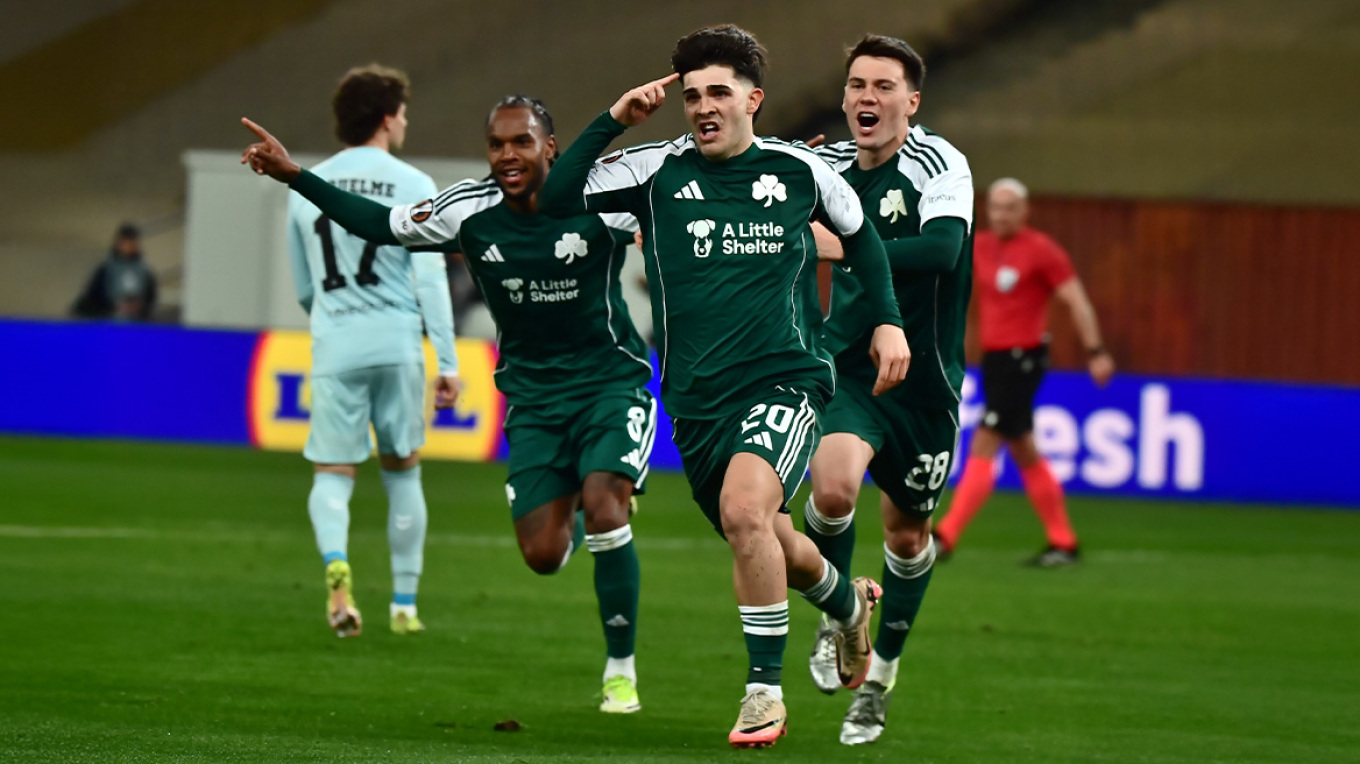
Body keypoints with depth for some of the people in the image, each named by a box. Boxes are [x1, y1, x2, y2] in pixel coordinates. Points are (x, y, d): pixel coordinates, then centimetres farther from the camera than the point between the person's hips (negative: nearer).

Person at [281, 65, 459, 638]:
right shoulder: (412, 187, -1)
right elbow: (431, 280, -7)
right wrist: (448, 363, -6)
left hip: (334, 348, 1)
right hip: (397, 344, -1)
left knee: (333, 473, 3)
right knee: (401, 472, 13)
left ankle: (336, 568, -27)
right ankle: (404, 605, 16)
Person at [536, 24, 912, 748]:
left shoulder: (799, 169, 4)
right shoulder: (656, 170, 2)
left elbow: (859, 231, 21)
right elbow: (557, 199, -7)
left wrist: (888, 320, 14)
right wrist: (614, 120, -10)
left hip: (784, 381, -3)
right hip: (695, 401, 3)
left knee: (745, 512, -27)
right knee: (768, 546, 13)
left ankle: (765, 689, -16)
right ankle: (848, 602, 48)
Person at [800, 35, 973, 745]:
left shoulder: (939, 165, -16)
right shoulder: (825, 165, 0)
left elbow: (942, 249, -35)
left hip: (923, 380, -2)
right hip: (848, 367, 2)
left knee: (908, 533, 11)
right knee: (832, 486, -25)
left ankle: (882, 668, 35)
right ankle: (836, 620, 3)